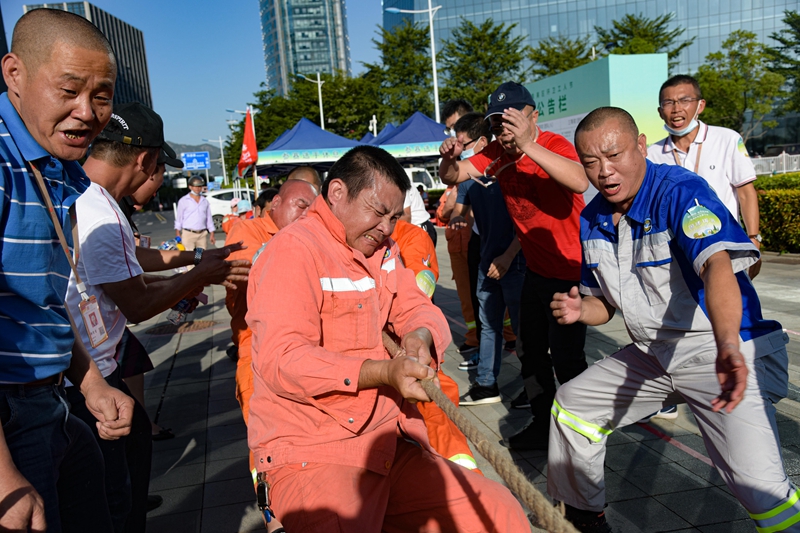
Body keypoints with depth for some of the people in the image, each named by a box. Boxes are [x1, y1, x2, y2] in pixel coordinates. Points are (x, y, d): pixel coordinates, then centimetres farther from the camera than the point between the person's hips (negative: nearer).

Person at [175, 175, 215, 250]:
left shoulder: (205, 201, 13)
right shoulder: (183, 201, 3)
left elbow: (209, 219, 15)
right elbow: (179, 218, 3)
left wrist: (212, 234, 10)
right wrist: (178, 234, -3)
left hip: (203, 234, 4)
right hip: (188, 234, -4)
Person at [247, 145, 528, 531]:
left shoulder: (382, 249, 14)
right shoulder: (294, 250, -12)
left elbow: (416, 308, 16)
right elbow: (281, 360, -20)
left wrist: (420, 335, -9)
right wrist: (383, 372, -28)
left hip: (393, 444, 7)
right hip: (310, 455, -6)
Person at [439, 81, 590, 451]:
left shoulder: (553, 144, -20)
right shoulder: (496, 153, 1)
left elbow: (579, 181, -40)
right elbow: (452, 177, -2)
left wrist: (527, 145, -47)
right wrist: (450, 159, -25)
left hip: (570, 268, -8)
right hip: (536, 269, 8)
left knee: (565, 355, -5)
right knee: (531, 352, 16)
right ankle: (542, 426, 33)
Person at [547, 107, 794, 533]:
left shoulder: (680, 191, -21)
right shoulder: (592, 221, 1)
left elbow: (717, 265, -39)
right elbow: (606, 302, 12)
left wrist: (727, 346, -56)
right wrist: (580, 309, -12)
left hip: (722, 355, -7)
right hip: (651, 355, 7)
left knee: (760, 487, -23)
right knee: (571, 404, 9)